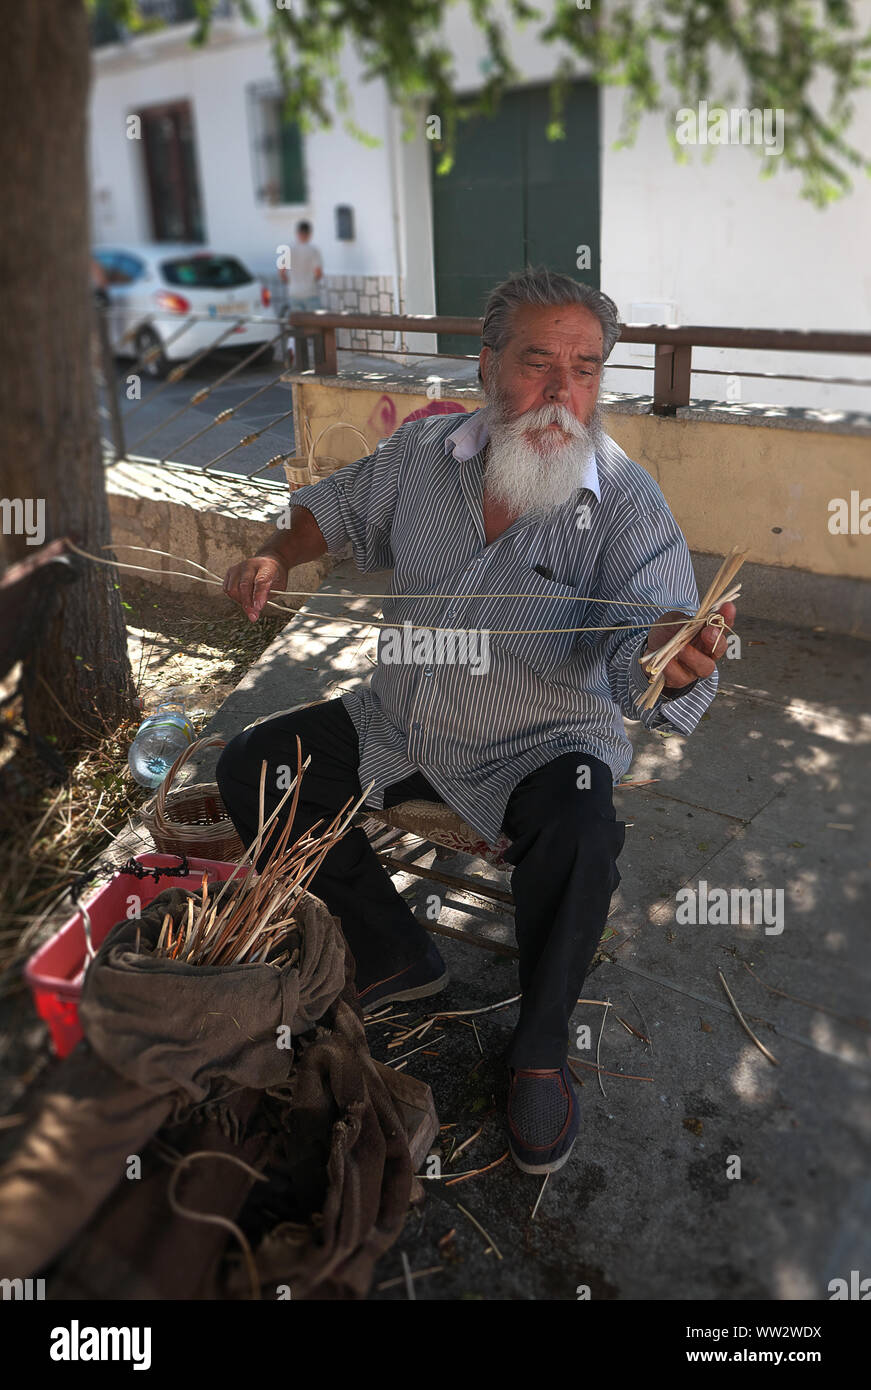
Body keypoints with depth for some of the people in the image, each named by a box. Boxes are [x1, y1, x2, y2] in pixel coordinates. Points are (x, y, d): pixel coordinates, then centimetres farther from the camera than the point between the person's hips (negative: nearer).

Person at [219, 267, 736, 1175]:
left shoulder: (628, 504, -17)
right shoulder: (424, 451, -5)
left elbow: (641, 642, -28)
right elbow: (342, 505, 14)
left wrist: (668, 651, -52)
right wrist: (277, 557, -4)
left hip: (541, 743, -4)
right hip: (398, 724, 5)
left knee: (577, 843, -35)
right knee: (250, 769, -3)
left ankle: (540, 1042, -3)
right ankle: (395, 954, 12)